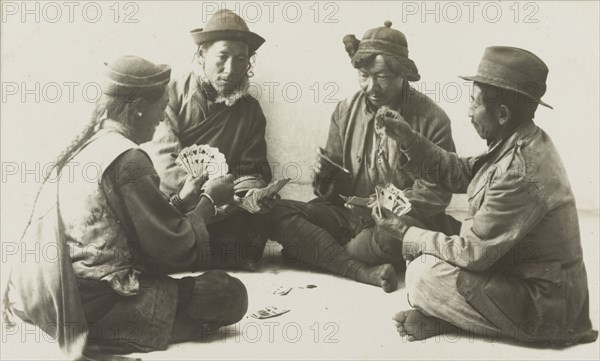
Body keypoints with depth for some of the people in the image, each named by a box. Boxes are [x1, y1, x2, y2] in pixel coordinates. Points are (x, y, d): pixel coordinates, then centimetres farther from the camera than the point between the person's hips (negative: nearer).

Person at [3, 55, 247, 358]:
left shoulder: (84, 146, 10)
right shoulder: (127, 159, -16)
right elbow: (176, 250, -11)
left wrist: (182, 201, 21)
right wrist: (208, 201, 3)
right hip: (92, 307, -10)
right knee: (230, 294, -8)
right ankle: (104, 336, -10)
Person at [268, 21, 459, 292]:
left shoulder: (431, 118, -6)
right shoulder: (346, 111, 7)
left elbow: (436, 192, -9)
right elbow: (334, 176, 12)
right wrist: (325, 181, -12)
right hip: (348, 216, 4)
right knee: (279, 213, -18)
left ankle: (317, 253, -10)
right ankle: (365, 271, -31)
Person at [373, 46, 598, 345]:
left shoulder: (520, 174, -31)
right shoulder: (521, 144, 0)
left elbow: (472, 254, -25)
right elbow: (461, 173, 9)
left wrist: (407, 234, -13)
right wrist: (409, 140, 0)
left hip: (541, 308, -10)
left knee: (423, 275, -19)